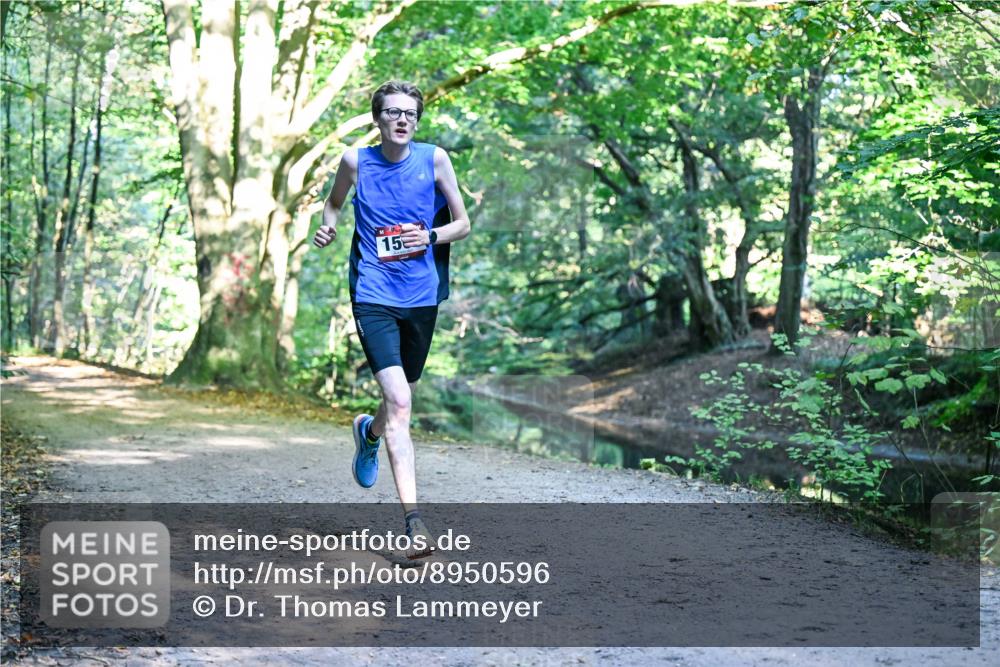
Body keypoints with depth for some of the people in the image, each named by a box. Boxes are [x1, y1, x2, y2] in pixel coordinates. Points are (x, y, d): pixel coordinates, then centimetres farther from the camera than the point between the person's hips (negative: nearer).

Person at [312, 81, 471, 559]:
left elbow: (463, 223, 6)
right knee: (399, 401, -17)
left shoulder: (434, 159, 0)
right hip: (374, 298, -3)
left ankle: (369, 432, 56)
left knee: (402, 395, 17)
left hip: (422, 296, 3)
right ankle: (413, 522, -18)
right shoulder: (355, 161, 0)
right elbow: (334, 202, 20)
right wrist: (327, 227, -2)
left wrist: (431, 236, -13)